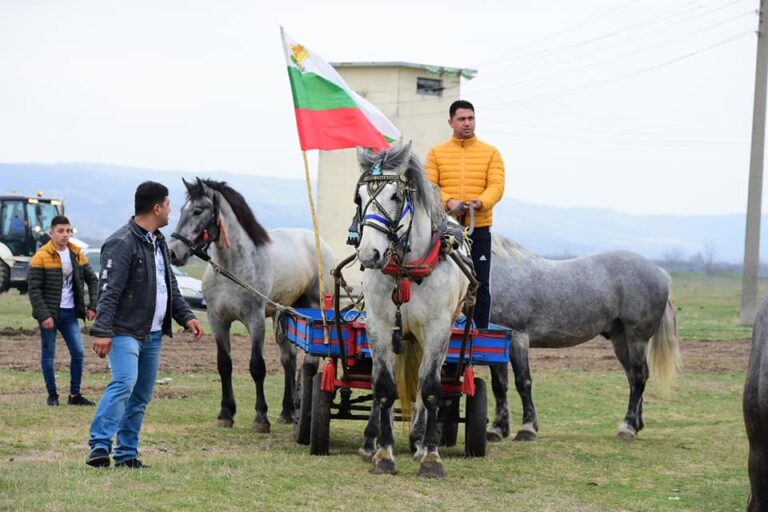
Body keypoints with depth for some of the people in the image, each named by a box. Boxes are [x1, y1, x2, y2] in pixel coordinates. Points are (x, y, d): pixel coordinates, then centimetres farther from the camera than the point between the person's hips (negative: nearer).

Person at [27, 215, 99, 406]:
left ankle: (75, 394, 10)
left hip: (70, 313, 4)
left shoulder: (77, 254, 5)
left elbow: (92, 280, 14)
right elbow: (33, 289, -11)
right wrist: (43, 315, -17)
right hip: (50, 313, -4)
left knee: (78, 353, 1)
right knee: (48, 355, 3)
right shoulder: (41, 257, -10)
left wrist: (92, 306, 4)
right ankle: (52, 395, 13)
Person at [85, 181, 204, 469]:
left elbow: (170, 286, 25)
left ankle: (127, 454, 14)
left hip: (153, 334, 9)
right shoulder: (122, 243, -14)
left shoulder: (158, 242, 16)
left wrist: (186, 316, 14)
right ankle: (100, 446, -27)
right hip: (125, 332, -9)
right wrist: (102, 331, -27)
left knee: (141, 396, 9)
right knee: (124, 383, -24)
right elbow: (108, 291, -20)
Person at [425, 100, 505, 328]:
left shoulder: (490, 153, 7)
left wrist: (480, 202, -24)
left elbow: (496, 185, -4)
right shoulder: (436, 153, 7)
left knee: (481, 284, 2)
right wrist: (449, 202, -21)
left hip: (479, 228, 0)